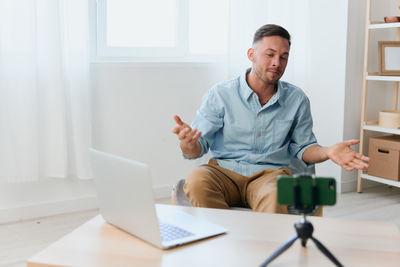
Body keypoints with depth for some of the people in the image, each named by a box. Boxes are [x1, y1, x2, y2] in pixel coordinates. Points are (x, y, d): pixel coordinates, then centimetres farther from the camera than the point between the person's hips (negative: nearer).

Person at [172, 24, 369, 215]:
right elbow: (198, 147, 0)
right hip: (224, 170, 1)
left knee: (276, 197, -38)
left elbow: (302, 147, 19)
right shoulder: (220, 95, 2)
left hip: (270, 173, 0)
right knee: (196, 181, -34)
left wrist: (328, 152, -4)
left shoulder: (297, 100, 10)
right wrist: (188, 143, -25)